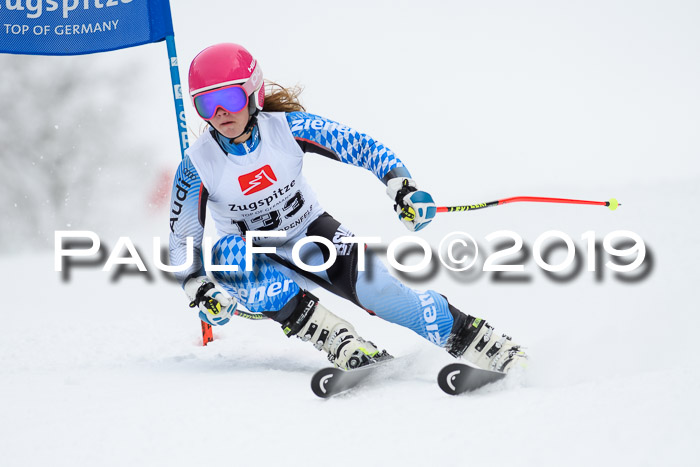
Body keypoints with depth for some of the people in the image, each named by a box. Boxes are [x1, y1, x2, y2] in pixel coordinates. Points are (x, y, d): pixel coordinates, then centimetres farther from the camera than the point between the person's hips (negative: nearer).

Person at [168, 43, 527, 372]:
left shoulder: (286, 128, -18)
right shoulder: (197, 166, -18)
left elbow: (359, 145, -14)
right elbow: (183, 242, -10)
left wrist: (402, 186, -29)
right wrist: (200, 291, -27)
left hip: (313, 236, 0)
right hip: (257, 262, 0)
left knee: (374, 288, -25)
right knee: (226, 253, -34)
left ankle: (484, 344, -15)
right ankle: (333, 336, -34)